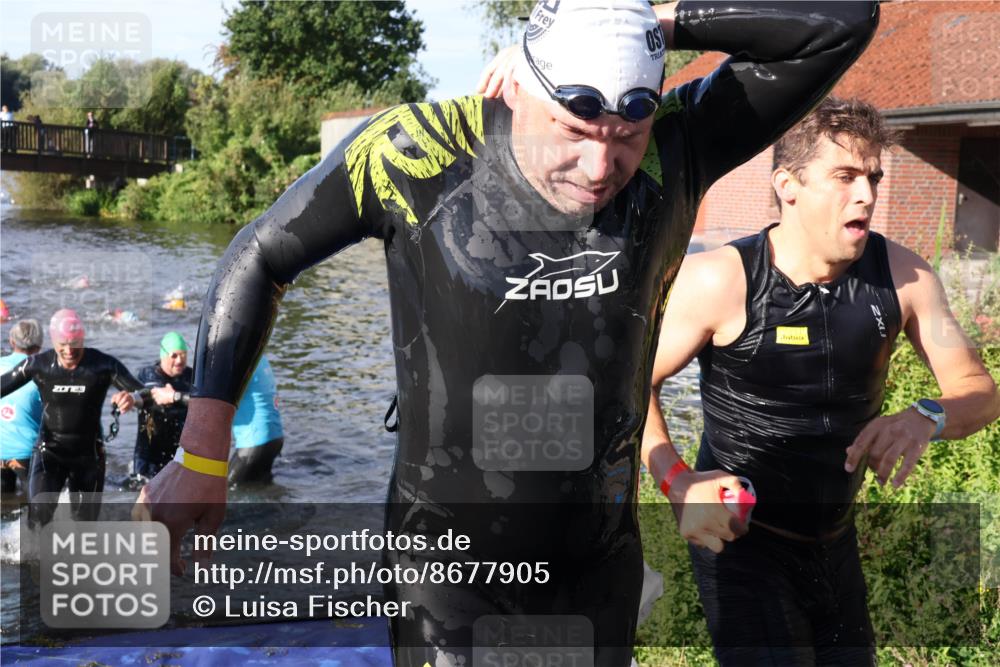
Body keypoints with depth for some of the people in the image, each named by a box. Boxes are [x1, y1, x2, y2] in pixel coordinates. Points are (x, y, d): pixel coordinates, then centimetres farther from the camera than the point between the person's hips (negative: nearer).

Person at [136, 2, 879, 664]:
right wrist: (202, 452, -8)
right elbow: (262, 258, -7)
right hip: (448, 563, -2)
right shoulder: (416, 150, -18)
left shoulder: (676, 150, -12)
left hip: (600, 566, 3)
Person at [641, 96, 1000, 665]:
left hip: (835, 537, 6)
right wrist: (678, 483, -23)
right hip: (736, 533, -5)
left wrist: (927, 418, -25)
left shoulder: (901, 274, -8)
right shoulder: (722, 280, -20)